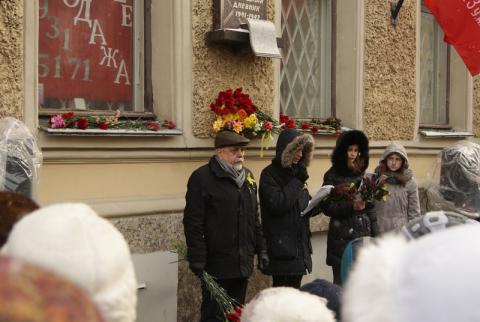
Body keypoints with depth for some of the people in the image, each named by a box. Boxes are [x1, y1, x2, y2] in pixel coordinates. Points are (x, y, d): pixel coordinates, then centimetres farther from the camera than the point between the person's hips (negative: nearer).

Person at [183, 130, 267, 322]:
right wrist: (197, 260, -16)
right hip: (216, 263, -7)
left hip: (243, 262, 7)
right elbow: (193, 223, -13)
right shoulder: (202, 178, -10)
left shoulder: (248, 177, 13)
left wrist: (261, 249, 16)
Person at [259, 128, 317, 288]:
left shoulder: (295, 172, 16)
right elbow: (277, 204, -21)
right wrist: (297, 181, -15)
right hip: (281, 248, -8)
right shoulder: (269, 174, -8)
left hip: (299, 247, 8)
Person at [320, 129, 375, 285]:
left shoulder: (362, 175, 13)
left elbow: (370, 207, 16)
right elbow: (327, 207, -7)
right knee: (341, 282, -1)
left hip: (363, 236, 4)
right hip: (342, 238, -4)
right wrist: (351, 207, -19)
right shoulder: (332, 176, -1)